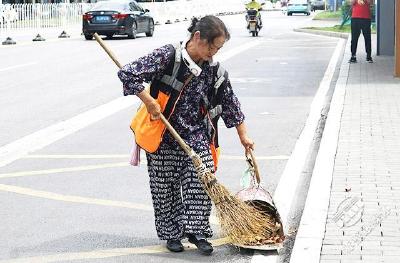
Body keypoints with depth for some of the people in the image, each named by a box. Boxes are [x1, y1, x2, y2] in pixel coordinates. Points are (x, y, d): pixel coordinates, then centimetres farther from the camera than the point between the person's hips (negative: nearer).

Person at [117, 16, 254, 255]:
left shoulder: (216, 72, -2)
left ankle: (197, 231, 10)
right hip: (163, 136, -3)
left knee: (201, 183, -4)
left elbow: (231, 104, 11)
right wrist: (150, 102, -20)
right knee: (166, 188, 6)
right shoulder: (168, 56, -16)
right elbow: (128, 74, -20)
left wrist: (244, 137, 15)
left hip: (197, 137, 3)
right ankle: (172, 234, 22)